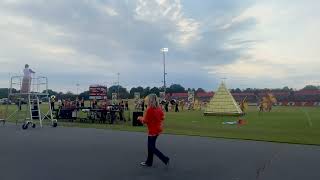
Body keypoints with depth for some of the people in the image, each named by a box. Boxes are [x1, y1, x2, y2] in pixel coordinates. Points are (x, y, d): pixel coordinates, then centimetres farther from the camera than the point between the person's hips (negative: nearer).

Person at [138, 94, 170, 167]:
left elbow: (145, 121, -17)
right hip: (157, 129, 8)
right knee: (150, 146, 18)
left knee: (152, 148, 3)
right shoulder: (159, 109, 2)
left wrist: (140, 118, 1)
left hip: (152, 131, -8)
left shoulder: (149, 109, -21)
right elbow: (162, 117, 12)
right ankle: (149, 162, 27)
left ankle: (165, 159, -1)